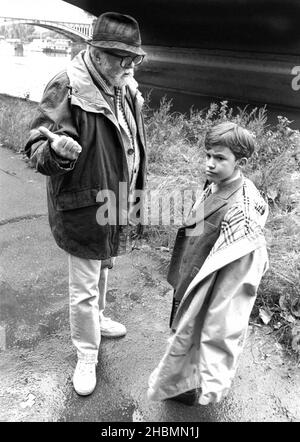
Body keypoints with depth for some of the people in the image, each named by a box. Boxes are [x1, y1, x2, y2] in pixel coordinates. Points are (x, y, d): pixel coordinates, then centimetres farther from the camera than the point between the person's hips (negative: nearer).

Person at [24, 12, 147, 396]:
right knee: (83, 288, 5)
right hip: (83, 210, -7)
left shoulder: (127, 90, 5)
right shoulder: (67, 89, -19)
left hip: (116, 206, 8)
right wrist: (56, 148, -44)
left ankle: (96, 319, 54)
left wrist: (134, 194, 21)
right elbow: (37, 150, -20)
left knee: (103, 269, 27)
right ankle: (86, 357, 28)